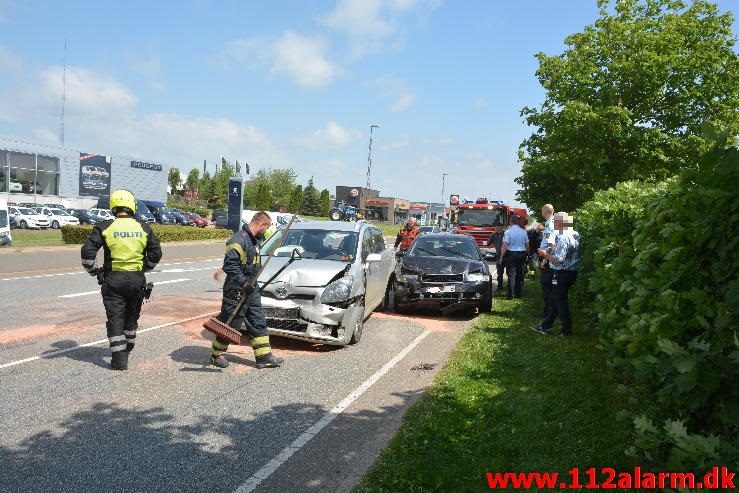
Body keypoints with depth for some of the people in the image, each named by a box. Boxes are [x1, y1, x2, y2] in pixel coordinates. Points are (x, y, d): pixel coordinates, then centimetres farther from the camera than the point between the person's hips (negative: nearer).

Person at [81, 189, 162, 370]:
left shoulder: (105, 227, -5)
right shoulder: (144, 228, 1)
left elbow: (87, 251, -9)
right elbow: (156, 253, 5)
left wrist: (93, 270, 6)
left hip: (113, 279, -2)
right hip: (137, 279, 3)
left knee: (115, 318, 4)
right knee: (131, 316, 20)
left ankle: (119, 358, 1)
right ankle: (127, 348, 38)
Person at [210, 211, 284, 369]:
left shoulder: (253, 240, 13)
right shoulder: (239, 240, -19)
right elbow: (229, 265, -24)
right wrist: (243, 283, -26)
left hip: (250, 290, 10)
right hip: (236, 291, -9)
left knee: (258, 323, 9)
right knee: (230, 323, 3)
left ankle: (264, 356, 15)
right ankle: (217, 354, 20)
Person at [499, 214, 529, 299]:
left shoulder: (508, 232, -12)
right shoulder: (523, 232, 3)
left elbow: (505, 245, -16)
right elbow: (527, 245, 8)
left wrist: (501, 256, -12)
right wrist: (525, 254, 23)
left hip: (511, 254, -4)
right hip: (521, 254, 4)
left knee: (511, 275, -2)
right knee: (520, 274, 12)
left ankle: (511, 295, -4)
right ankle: (518, 293, 20)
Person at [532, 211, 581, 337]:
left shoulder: (564, 238, -22)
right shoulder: (574, 235, 9)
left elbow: (558, 260, -26)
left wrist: (545, 254, -11)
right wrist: (552, 251, 10)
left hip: (562, 274, -10)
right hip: (570, 272, 10)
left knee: (560, 301, 3)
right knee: (554, 300, 17)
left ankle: (567, 330, 13)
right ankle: (546, 326, 25)